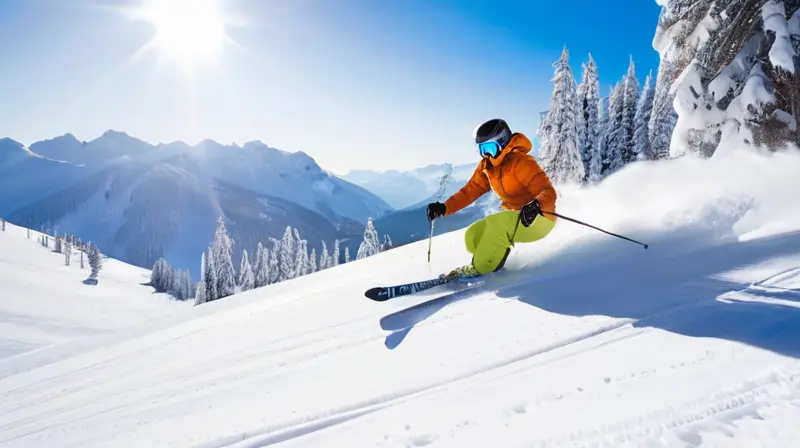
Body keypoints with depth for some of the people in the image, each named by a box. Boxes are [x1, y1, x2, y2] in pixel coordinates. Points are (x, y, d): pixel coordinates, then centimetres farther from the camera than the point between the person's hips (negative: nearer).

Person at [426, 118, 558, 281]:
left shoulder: (521, 163, -23)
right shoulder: (486, 167, -1)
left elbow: (549, 192, -28)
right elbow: (470, 191, 4)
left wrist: (536, 205, -50)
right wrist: (445, 207, -9)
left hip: (539, 219, -8)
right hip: (514, 218, 8)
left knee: (496, 223, -31)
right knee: (473, 237, -7)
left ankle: (480, 269, -15)